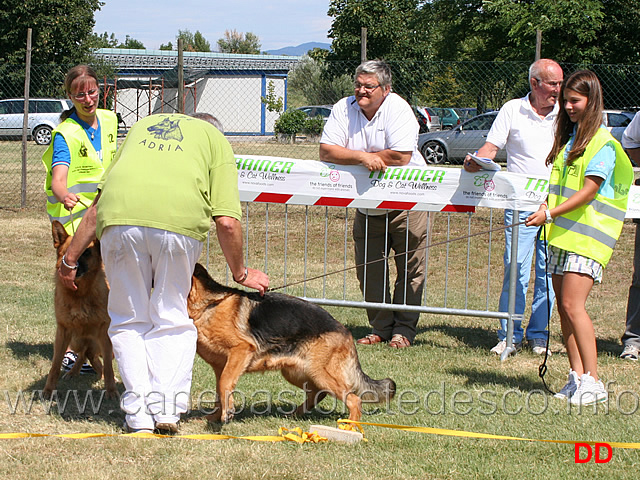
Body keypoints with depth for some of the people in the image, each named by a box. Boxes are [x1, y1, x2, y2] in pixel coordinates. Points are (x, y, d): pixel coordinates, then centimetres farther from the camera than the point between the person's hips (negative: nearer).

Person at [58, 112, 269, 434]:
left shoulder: (142, 126, 35)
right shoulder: (216, 139, 26)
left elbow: (98, 205, 29)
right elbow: (227, 221, 13)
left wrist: (71, 258, 34)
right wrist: (240, 273, 27)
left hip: (119, 215, 2)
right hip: (180, 217, -2)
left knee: (129, 321, 16)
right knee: (171, 320, 16)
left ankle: (139, 413, 9)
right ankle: (166, 407, 3)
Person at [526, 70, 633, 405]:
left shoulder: (602, 143, -9)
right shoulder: (567, 137, 16)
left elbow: (588, 191, -16)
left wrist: (550, 214, -21)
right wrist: (547, 206, 2)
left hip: (587, 236, -8)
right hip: (561, 234, 8)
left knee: (573, 305, -16)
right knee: (563, 308, 6)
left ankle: (593, 381, -13)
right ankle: (576, 376, 12)